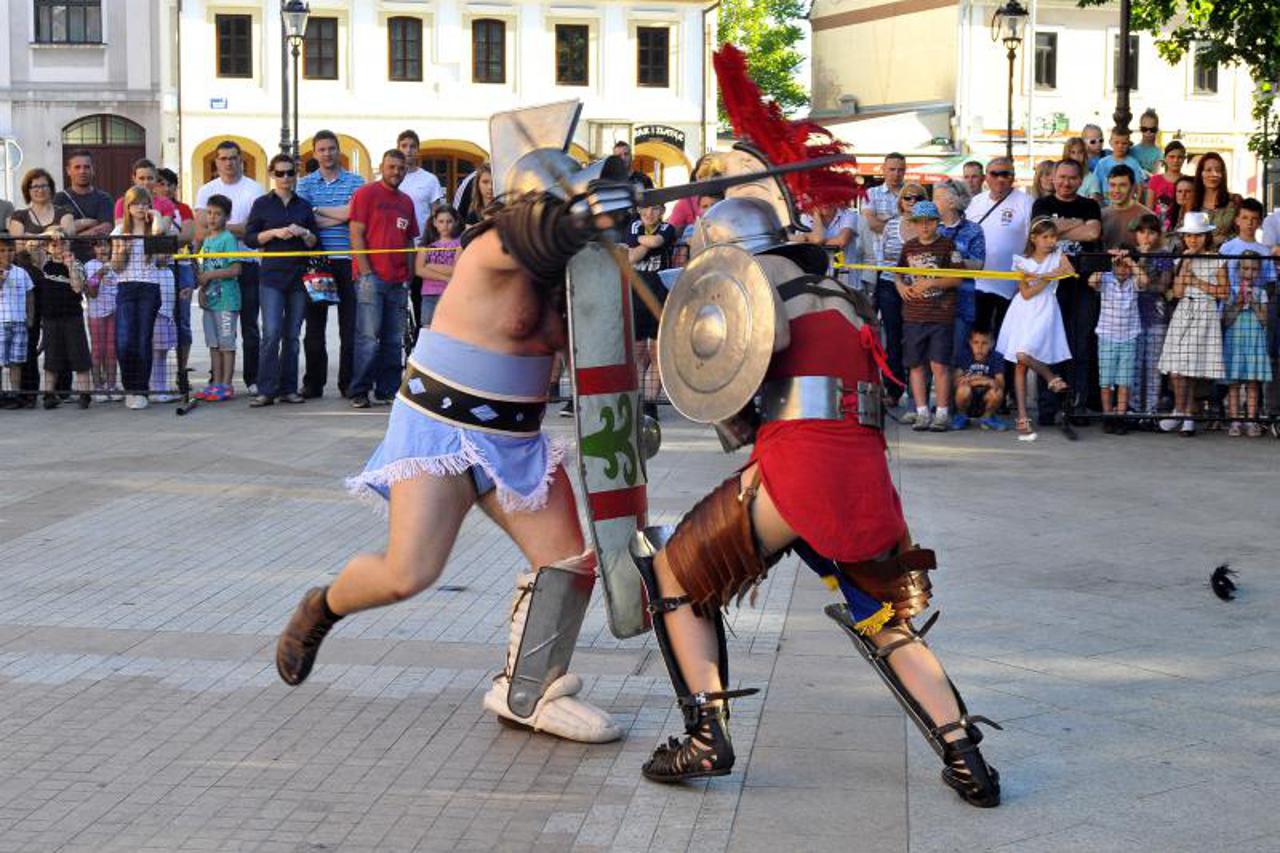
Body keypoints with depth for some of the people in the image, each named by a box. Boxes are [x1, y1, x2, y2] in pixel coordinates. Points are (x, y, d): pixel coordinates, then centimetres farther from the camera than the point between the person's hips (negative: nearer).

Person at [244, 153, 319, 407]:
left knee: (292, 335, 4)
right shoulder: (262, 204, 6)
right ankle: (266, 391, -11)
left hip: (299, 275, 3)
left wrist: (303, 233, -8)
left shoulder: (304, 206, 14)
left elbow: (315, 242, 13)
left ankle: (288, 389, 9)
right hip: (271, 275, -3)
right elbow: (249, 238, 1)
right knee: (271, 333, -12)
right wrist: (275, 233, -12)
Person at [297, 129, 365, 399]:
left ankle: (349, 383, 7)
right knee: (314, 323, 4)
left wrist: (317, 210, -5)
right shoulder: (306, 183, 10)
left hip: (347, 260, -1)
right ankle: (313, 383, 9)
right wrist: (338, 217, -9)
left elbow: (352, 212, -10)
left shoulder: (355, 181, 7)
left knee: (349, 323, 0)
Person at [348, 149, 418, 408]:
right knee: (368, 336, -8)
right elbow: (356, 234, -6)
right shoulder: (366, 193, 0)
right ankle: (359, 392, -4)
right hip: (371, 277, -6)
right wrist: (365, 272, -12)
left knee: (393, 340, 6)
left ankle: (387, 391, 11)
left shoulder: (406, 201, 18)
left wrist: (409, 276, 11)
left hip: (398, 280, 6)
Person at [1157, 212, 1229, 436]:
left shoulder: (1217, 261, 2)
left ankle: (1181, 413, 5)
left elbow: (1224, 291, -2)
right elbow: (1177, 292, -2)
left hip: (1206, 314, -2)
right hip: (1183, 314, 2)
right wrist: (1185, 264, -6)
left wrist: (1198, 282, -6)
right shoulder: (1181, 261, 8)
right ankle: (1184, 413, 6)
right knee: (1176, 369, -5)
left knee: (1194, 366, -5)